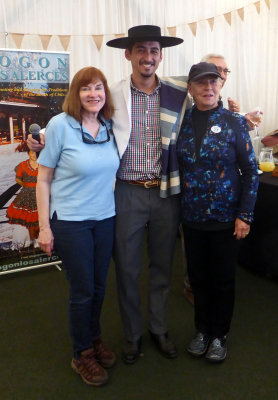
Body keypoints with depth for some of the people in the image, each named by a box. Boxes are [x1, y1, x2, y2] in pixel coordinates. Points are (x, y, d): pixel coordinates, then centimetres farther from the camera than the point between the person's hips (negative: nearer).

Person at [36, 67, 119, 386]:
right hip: (70, 222, -4)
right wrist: (44, 226, -10)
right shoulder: (60, 125, -11)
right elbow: (43, 180, -8)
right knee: (82, 291, 6)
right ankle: (82, 355, 29)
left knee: (99, 286, 15)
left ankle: (94, 339, 41)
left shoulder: (109, 127, 3)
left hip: (105, 218, 5)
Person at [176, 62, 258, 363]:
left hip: (225, 217, -2)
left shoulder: (234, 122, -6)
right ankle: (202, 330, 35)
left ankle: (219, 335, 31)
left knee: (223, 278, 11)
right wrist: (178, 207, 1)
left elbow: (250, 171, -5)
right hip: (191, 216, 3)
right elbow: (175, 165, 8)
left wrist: (245, 215, -9)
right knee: (198, 276, 14)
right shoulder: (183, 122, 1)